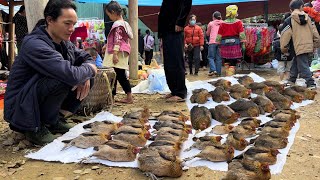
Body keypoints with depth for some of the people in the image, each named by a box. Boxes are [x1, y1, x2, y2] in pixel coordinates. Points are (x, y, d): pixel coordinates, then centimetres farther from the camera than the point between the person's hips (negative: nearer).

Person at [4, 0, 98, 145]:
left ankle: (56, 118, 6)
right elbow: (71, 75, -37)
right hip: (19, 109, -8)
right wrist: (90, 69, -15)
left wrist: (85, 76, -10)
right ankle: (36, 127, -11)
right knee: (63, 79, -32)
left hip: (39, 100, 8)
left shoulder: (64, 43, 1)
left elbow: (86, 57, 13)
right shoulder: (35, 44, -26)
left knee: (87, 78, 0)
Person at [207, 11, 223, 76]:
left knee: (211, 57, 2)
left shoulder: (211, 23, 5)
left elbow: (207, 34, 15)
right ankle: (218, 72, 4)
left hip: (212, 42, -3)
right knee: (219, 58, 6)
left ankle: (213, 70, -15)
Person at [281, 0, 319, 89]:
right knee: (295, 64, 20)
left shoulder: (289, 20, -6)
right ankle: (291, 80, 29)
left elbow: (285, 35, -7)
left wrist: (284, 48, 3)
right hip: (308, 47, 6)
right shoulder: (307, 18, 10)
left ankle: (311, 84, -11)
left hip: (299, 48, -6)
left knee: (303, 67, -5)